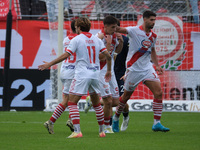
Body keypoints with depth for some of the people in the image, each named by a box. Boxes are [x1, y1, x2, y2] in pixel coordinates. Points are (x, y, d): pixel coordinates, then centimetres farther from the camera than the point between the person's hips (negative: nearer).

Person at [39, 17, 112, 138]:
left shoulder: (77, 39, -5)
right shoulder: (96, 39, 10)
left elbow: (66, 55, -12)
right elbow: (108, 56, 7)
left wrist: (49, 64, -6)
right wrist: (109, 71, 21)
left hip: (82, 75, -6)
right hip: (95, 74, 6)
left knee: (72, 102, -2)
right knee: (96, 104, 18)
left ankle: (77, 131, -15)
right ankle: (102, 131, 20)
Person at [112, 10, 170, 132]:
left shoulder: (153, 36, 9)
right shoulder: (135, 31, -9)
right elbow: (121, 29, -24)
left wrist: (157, 66, 15)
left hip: (147, 68, 5)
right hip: (134, 68, -5)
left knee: (159, 92, -11)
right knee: (126, 96, 7)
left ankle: (157, 123, -8)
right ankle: (115, 119, 31)